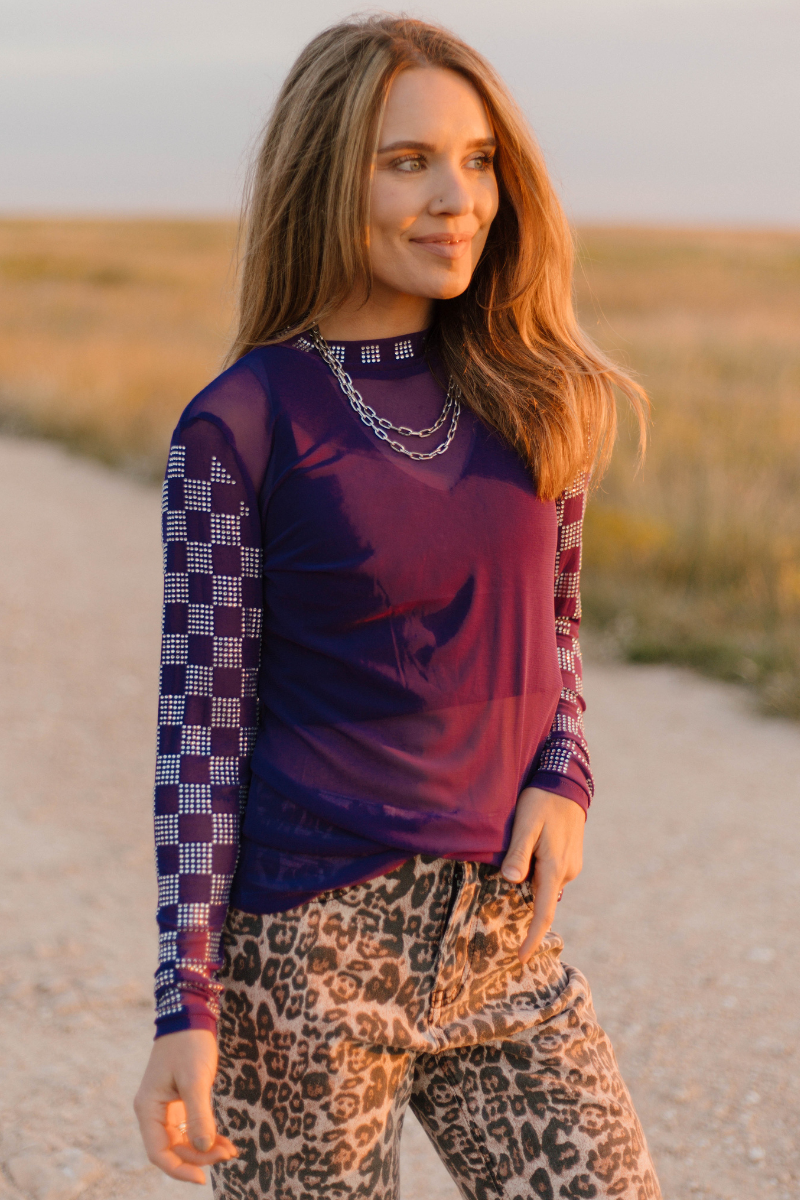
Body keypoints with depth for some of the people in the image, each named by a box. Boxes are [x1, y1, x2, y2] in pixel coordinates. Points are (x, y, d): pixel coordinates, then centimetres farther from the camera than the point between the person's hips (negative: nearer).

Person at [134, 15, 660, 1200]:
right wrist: (185, 1007, -13)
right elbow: (201, 718, -9)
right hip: (307, 939, -4)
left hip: (499, 932, 5)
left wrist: (562, 780, -2)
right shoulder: (240, 425, -10)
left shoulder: (524, 391, 4)